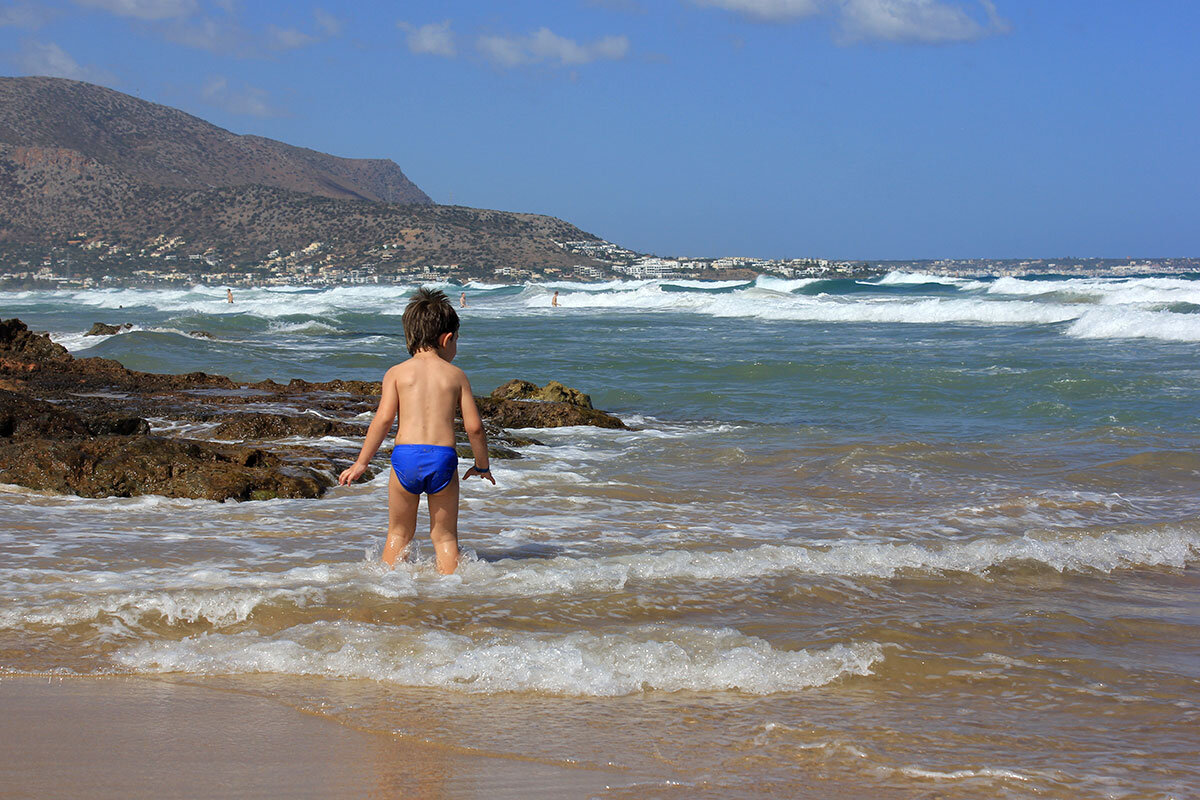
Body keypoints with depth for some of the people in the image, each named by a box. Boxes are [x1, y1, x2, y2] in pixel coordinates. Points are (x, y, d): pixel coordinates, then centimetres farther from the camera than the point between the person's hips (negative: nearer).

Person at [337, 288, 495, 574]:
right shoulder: (456, 375, 9)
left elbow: (384, 418, -3)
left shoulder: (396, 373, 7)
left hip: (405, 455, 0)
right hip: (443, 457, 0)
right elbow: (474, 426, 6)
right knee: (445, 535, 11)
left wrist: (361, 462, 2)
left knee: (399, 532, 16)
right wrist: (482, 465, 20)